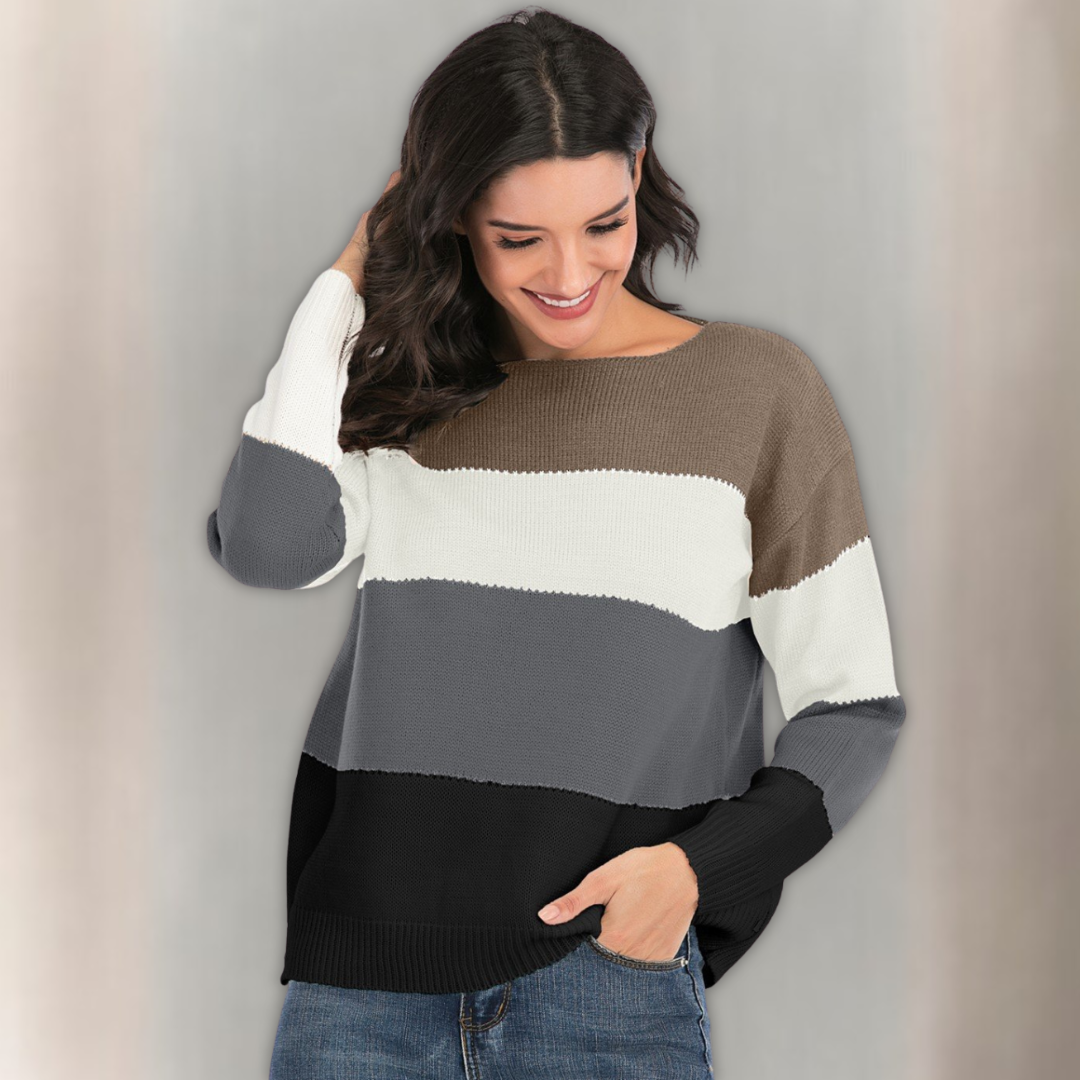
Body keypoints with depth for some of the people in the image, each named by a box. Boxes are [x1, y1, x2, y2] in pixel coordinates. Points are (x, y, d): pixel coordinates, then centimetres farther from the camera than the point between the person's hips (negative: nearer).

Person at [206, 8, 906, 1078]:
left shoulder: (755, 389, 1)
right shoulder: (403, 394, 8)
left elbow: (854, 707, 3)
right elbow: (268, 545, -12)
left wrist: (701, 863, -12)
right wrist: (350, 279, -2)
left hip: (605, 956, -2)